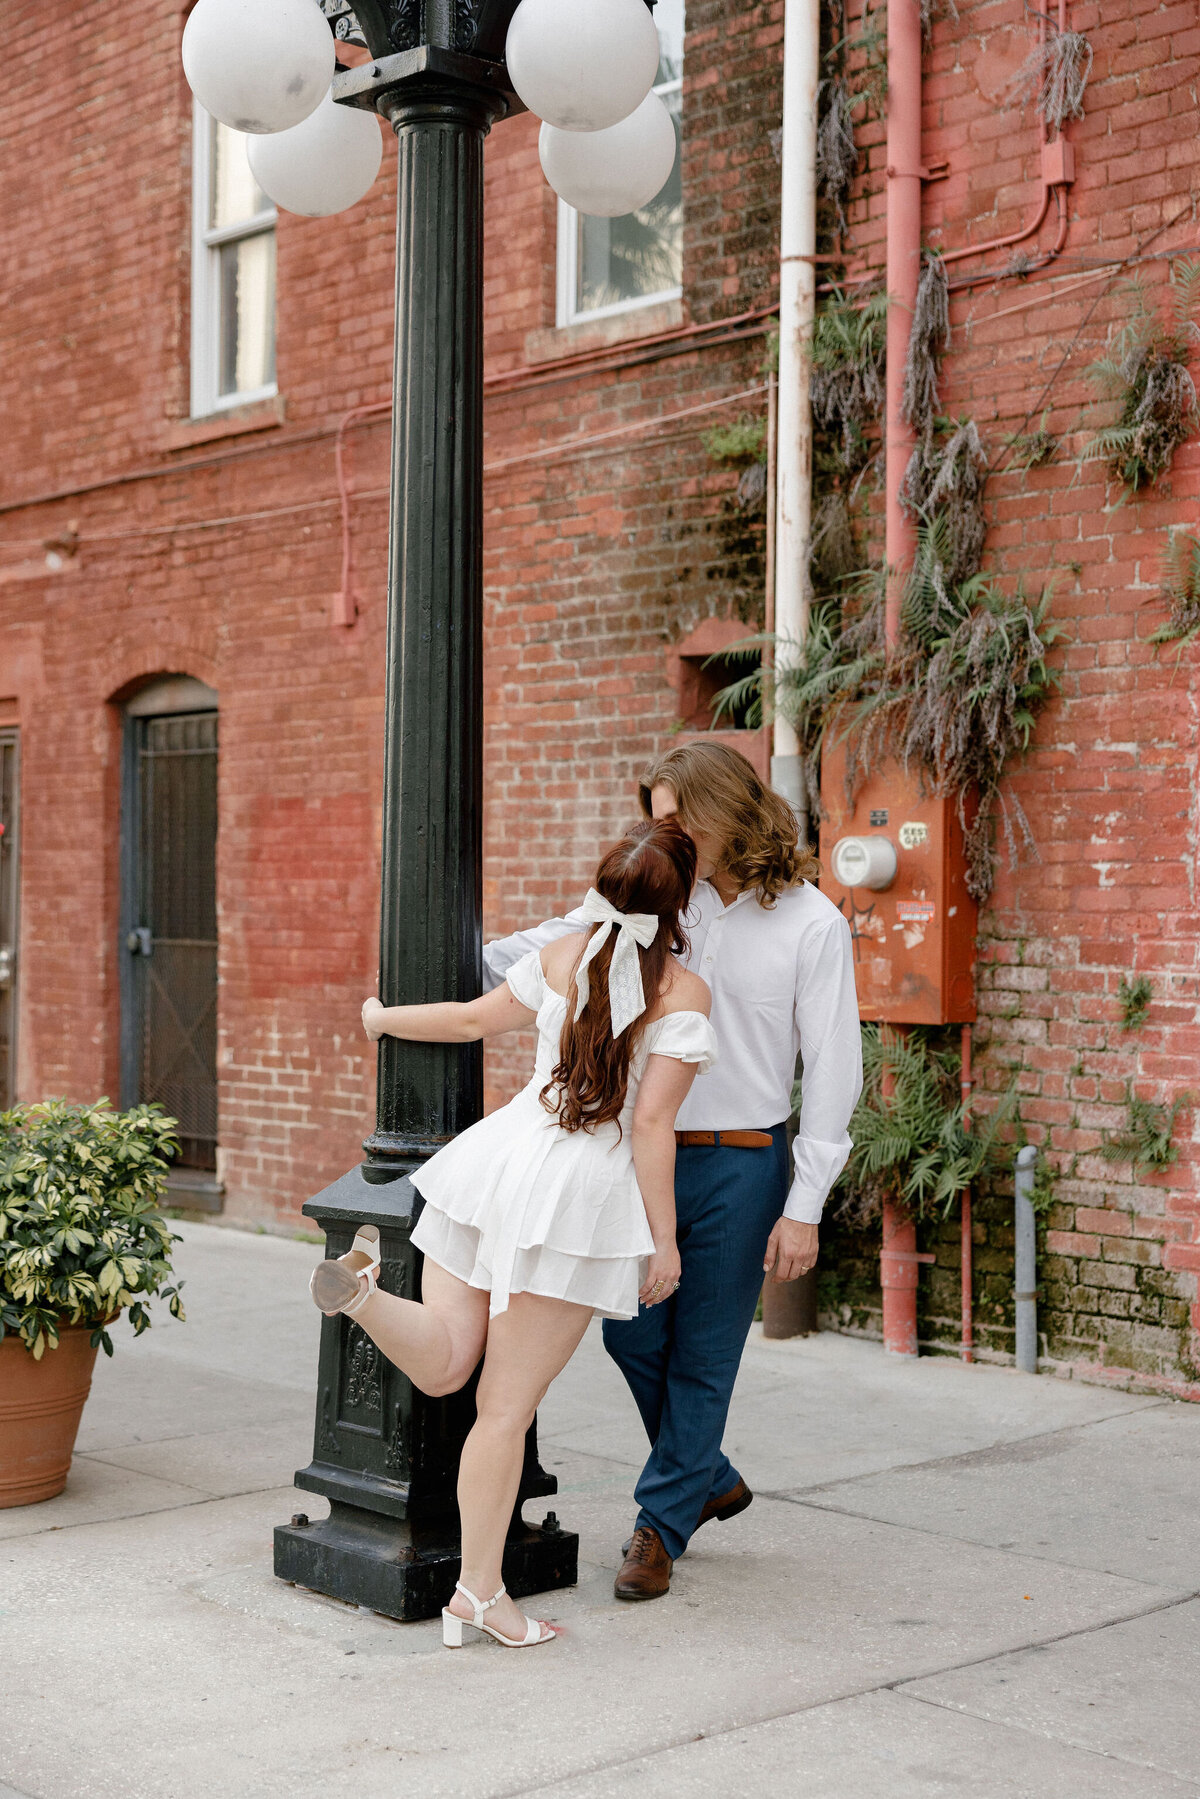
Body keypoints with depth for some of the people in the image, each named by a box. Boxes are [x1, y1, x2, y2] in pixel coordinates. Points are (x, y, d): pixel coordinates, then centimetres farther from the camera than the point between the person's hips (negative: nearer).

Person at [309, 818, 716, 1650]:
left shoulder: (562, 955, 11)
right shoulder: (684, 992, -4)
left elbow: (472, 1020, 21)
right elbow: (652, 1123, -8)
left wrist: (384, 1018, 40)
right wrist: (664, 1238, -2)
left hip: (501, 1158, 4)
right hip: (585, 1188, -4)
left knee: (441, 1363, 6)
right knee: (507, 1404, 1)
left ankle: (366, 1286, -24)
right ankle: (480, 1591, 7)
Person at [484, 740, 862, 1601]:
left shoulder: (812, 924, -7)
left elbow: (834, 1071, -7)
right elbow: (508, 955, 10)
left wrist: (805, 1208, -11)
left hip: (740, 1165, -4)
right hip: (647, 1152, 4)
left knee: (703, 1354, 4)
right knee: (633, 1336, 7)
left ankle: (662, 1525, 19)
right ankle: (712, 1480, 32)